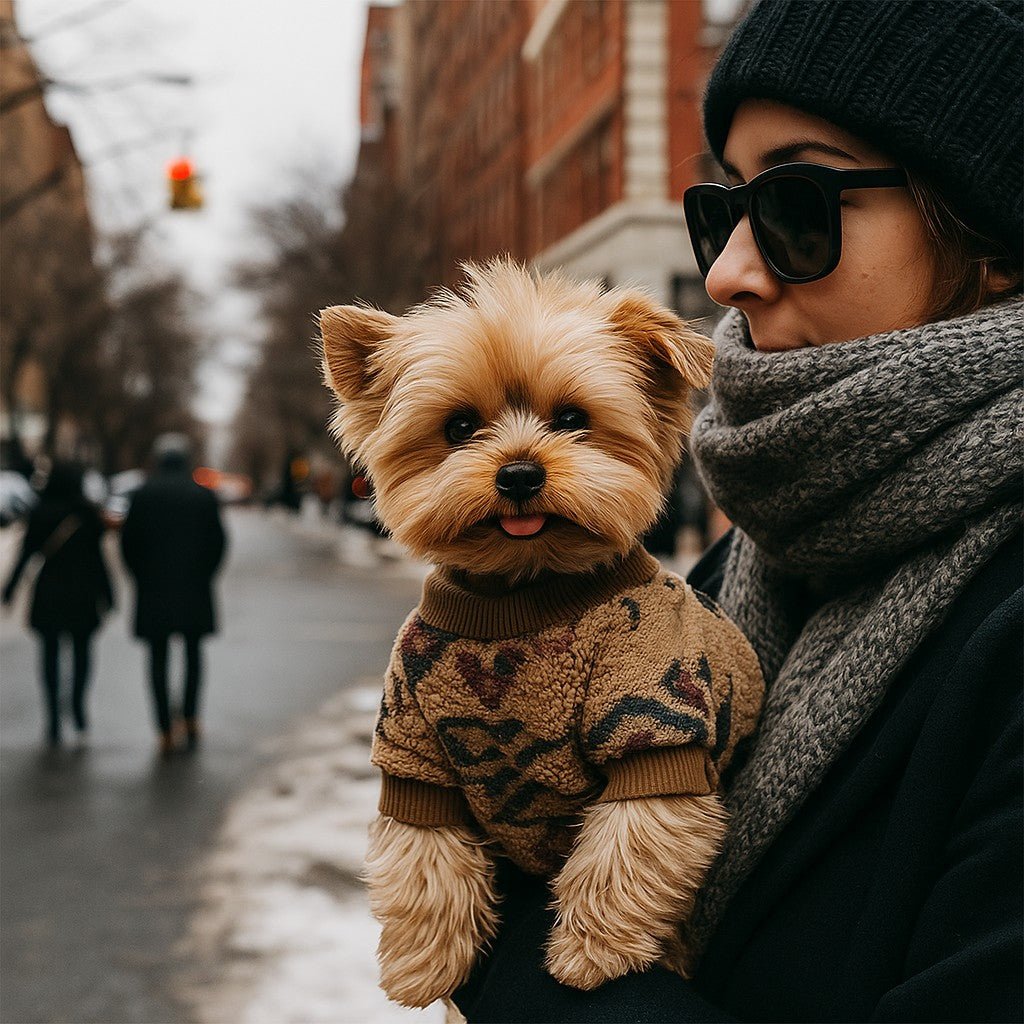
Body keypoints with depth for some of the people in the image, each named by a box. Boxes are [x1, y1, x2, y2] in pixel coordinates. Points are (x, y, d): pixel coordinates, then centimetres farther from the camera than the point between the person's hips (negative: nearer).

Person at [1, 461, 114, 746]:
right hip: (82, 592, 0)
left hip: (48, 592, 1)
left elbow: (26, 554, -3)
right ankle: (78, 705, 1)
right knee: (82, 650, 15)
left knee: (50, 653, 7)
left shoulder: (39, 514, -2)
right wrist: (107, 594, 3)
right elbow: (97, 558, -3)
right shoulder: (88, 514, -4)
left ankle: (54, 718, 2)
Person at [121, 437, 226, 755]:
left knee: (158, 657, 4)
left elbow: (128, 542, -1)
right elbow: (218, 543, 1)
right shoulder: (205, 496, 0)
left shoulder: (144, 495, -2)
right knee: (193, 652, 17)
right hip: (195, 591, 1)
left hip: (154, 589, -1)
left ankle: (166, 731, 0)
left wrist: (142, 576, 12)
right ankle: (190, 718, 10)